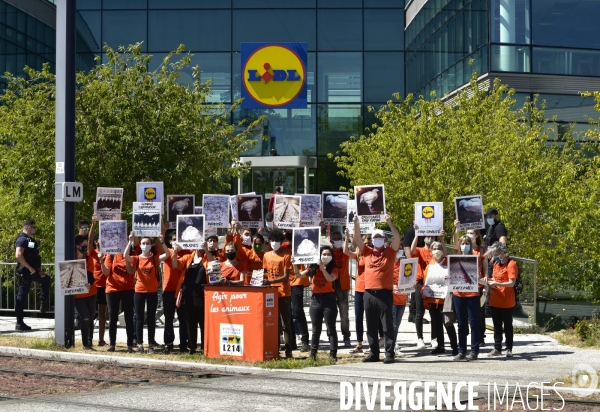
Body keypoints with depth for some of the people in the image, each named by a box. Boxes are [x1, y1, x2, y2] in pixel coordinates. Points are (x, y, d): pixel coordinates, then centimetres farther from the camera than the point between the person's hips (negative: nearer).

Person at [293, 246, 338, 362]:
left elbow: (330, 278, -21)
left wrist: (322, 267, -27)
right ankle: (313, 353, 15)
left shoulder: (333, 268, -1)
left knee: (331, 328, -1)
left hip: (329, 298, -3)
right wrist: (295, 265, -13)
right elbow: (299, 275, 2)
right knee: (316, 329, 10)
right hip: (316, 299, 3)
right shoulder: (313, 268, 5)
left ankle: (333, 353, 1)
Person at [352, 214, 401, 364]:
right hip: (369, 293, 4)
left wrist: (390, 223, -19)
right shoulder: (368, 252, 11)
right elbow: (357, 239, 2)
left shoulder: (390, 252, 4)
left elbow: (397, 238, -9)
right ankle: (374, 353, 15)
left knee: (387, 326, -1)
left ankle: (389, 354, 0)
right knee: (371, 326, 8)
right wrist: (356, 224, -12)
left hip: (384, 293, -4)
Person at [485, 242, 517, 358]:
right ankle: (497, 348, 14)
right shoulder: (496, 264, 12)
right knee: (497, 325, 9)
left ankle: (509, 349, 10)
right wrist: (489, 280, 1)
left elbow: (511, 283, -19)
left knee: (507, 325, 3)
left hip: (506, 301, -7)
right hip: (494, 300, 7)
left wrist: (496, 284, -28)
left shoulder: (511, 264, -12)